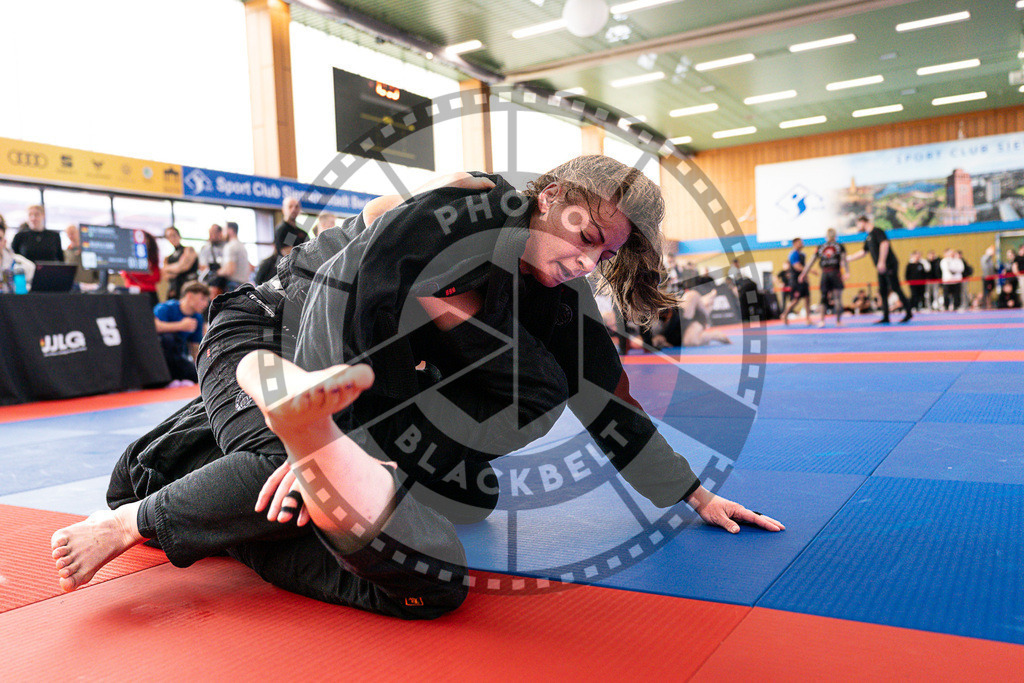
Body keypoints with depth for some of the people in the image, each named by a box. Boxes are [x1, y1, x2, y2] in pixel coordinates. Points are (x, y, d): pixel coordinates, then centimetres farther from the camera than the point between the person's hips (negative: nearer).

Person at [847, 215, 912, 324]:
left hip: (889, 265, -9)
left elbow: (884, 244, -19)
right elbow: (863, 252, 32)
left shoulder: (877, 231, -6)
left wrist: (881, 262, -25)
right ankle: (885, 318, 6)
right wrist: (847, 258, 34)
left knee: (896, 288, -10)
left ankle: (908, 313, -5)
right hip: (882, 269, 9)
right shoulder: (868, 237, 21)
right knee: (882, 292, 6)